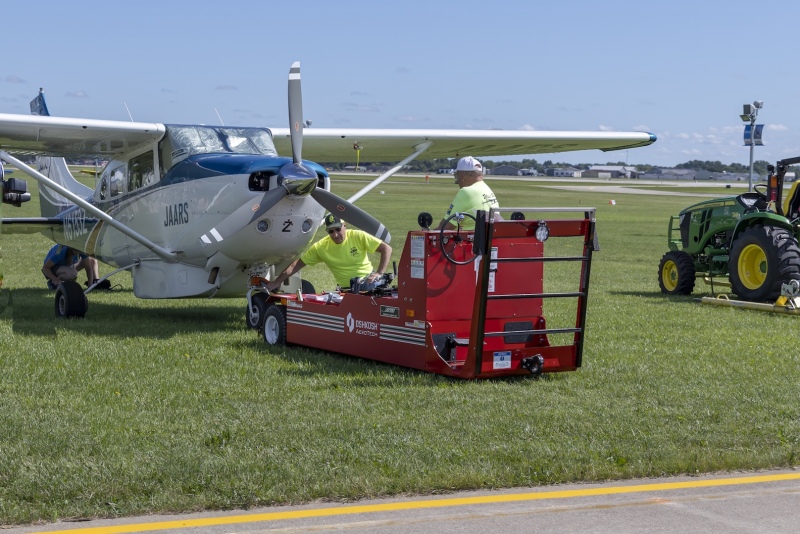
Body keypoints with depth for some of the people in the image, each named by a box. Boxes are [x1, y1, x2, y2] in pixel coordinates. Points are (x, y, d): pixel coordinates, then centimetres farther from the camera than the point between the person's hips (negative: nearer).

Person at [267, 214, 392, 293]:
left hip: (368, 279, -1)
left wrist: (379, 273, -22)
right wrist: (277, 282, -4)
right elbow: (297, 264, 1)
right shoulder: (321, 247, -3)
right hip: (348, 288, 2)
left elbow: (386, 249, -10)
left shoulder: (358, 237, -10)